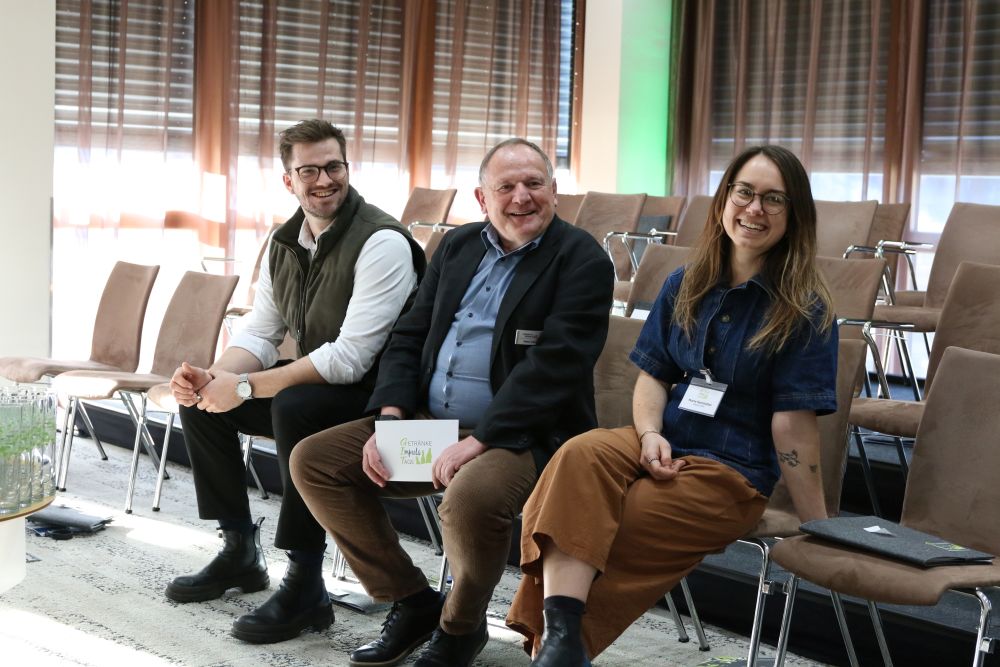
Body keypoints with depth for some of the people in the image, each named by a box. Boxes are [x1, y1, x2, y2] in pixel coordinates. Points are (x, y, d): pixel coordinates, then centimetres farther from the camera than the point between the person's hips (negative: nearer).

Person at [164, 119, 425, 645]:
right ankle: (240, 550, 15)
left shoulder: (382, 243, -21)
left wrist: (246, 387, -26)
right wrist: (213, 377, -15)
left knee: (295, 406, -35)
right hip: (313, 382, 9)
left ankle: (306, 586, -24)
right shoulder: (284, 243, 5)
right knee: (199, 397, 4)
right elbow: (259, 335, 8)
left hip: (373, 398, -9)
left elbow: (350, 358, -27)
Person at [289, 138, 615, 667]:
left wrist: (480, 440, -24)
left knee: (471, 496, -38)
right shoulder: (458, 246, 14)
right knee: (312, 460, -3)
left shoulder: (582, 260, -7)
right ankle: (412, 602, 7)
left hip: (523, 436, -7)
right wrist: (390, 416, -4)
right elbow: (409, 337, 14)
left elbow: (553, 364, -18)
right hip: (426, 423, 7)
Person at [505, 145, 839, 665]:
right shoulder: (685, 286, 11)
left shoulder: (804, 310, -6)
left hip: (731, 472, -4)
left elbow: (793, 425, -8)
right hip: (661, 446, 4)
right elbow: (652, 376, 14)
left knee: (597, 534, -28)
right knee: (580, 456, -30)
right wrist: (650, 434, -8)